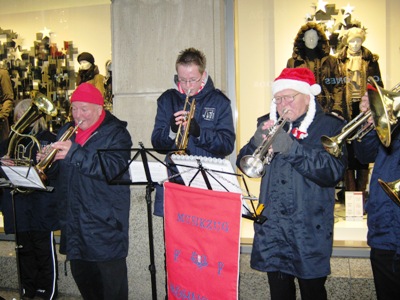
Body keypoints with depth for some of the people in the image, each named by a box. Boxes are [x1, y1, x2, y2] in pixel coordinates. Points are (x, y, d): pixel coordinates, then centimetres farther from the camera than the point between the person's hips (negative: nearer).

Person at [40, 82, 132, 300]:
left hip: (105, 221, -6)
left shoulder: (115, 133, -6)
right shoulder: (67, 131, 13)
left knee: (111, 275, 0)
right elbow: (56, 170, 14)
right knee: (80, 273, 18)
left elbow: (113, 168, -23)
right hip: (73, 220, 7)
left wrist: (75, 153, -26)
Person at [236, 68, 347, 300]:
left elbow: (334, 171, -17)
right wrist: (257, 143, -17)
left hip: (310, 229, -3)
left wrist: (291, 147, -26)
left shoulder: (330, 126, -3)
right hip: (271, 227, 4)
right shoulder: (269, 124, 10)